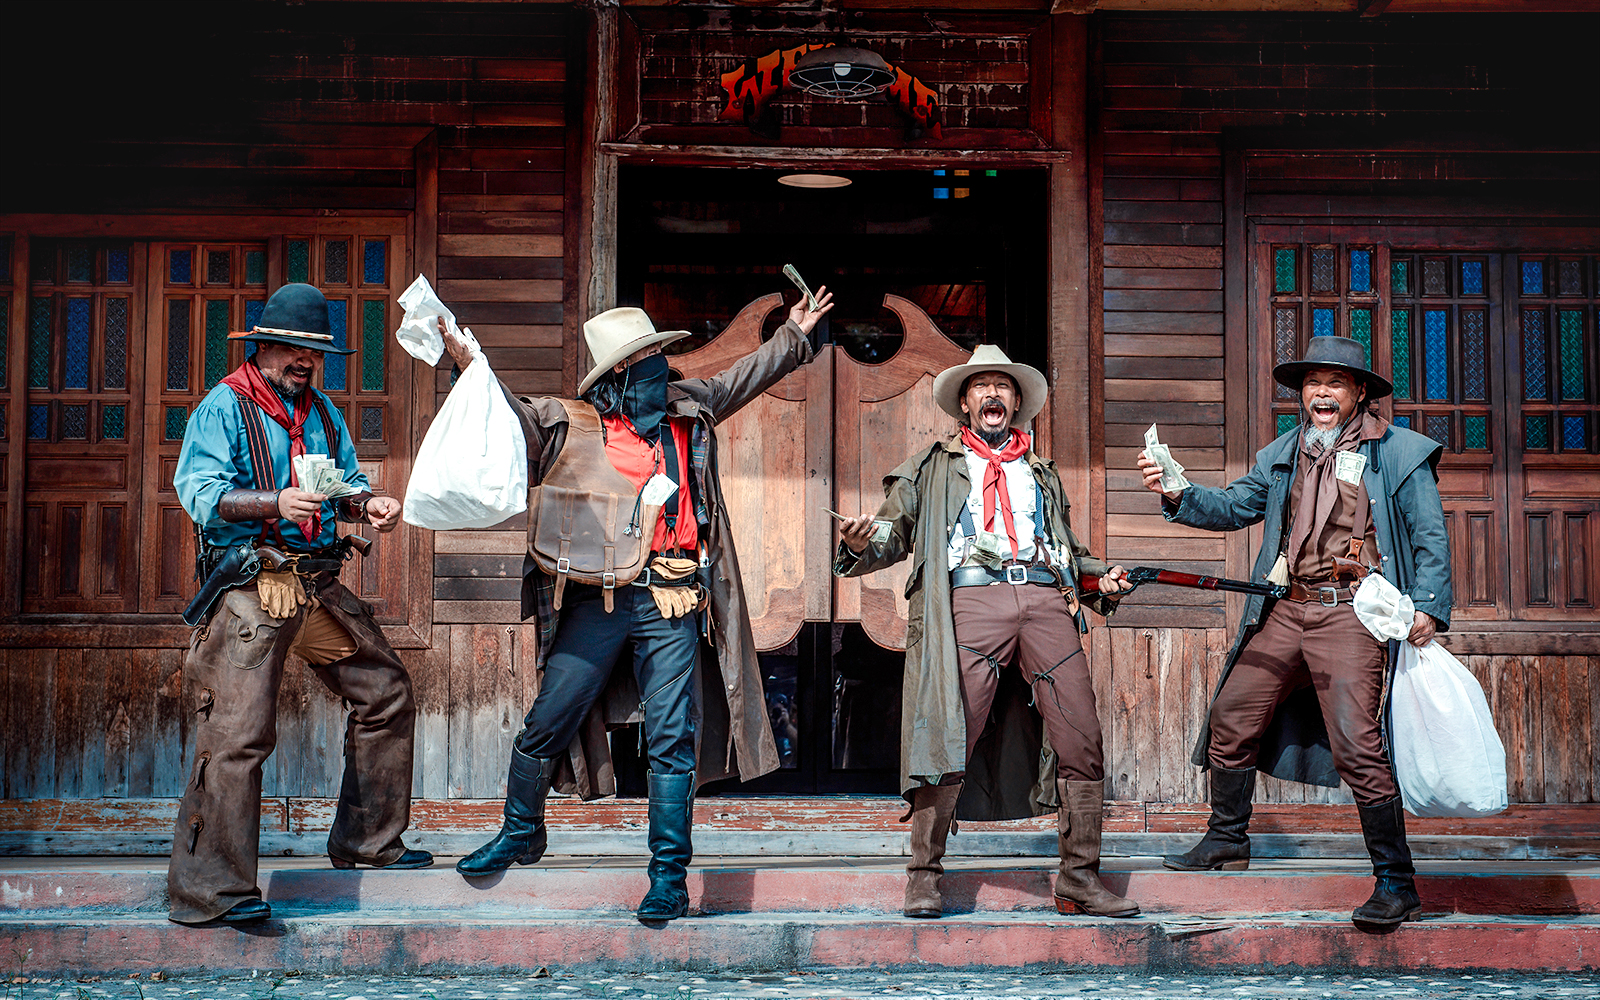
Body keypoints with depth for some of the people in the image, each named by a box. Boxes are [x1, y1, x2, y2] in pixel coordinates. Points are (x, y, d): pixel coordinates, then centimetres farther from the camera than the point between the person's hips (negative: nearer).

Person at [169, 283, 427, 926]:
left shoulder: (322, 412, 20)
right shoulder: (223, 408, -1)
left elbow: (347, 484, 21)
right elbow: (200, 495, -12)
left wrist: (369, 505, -3)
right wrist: (275, 501, -28)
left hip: (321, 588, 7)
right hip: (250, 589, -7)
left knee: (386, 692, 11)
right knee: (237, 733, -13)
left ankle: (368, 841, 25)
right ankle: (210, 890, -10)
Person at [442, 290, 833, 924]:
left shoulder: (687, 410, 17)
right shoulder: (572, 425, 5)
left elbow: (741, 378, 31)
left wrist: (793, 336, 36)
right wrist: (469, 365, -14)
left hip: (673, 602, 2)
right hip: (598, 602, -2)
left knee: (673, 738, -1)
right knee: (549, 721, 2)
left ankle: (669, 876, 6)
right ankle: (521, 835, 26)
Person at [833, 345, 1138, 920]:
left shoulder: (1042, 474, 31)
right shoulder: (933, 468, 21)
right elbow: (894, 532, 12)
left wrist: (1100, 576, 15)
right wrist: (861, 544, -11)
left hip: (1046, 600, 3)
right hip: (969, 601, -3)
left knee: (1081, 739, -6)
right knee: (948, 737, -13)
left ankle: (1079, 879, 2)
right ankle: (924, 876, -3)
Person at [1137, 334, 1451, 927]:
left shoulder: (1399, 454, 2)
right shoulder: (1284, 454, 17)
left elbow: (1430, 537, -1)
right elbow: (1234, 505, 17)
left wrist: (1428, 607, -14)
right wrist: (1176, 495, -2)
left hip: (1352, 612, -6)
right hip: (1286, 611, 6)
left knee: (1355, 743, -13)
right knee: (1231, 717, 6)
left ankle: (1396, 883, -3)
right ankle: (1227, 841, 28)